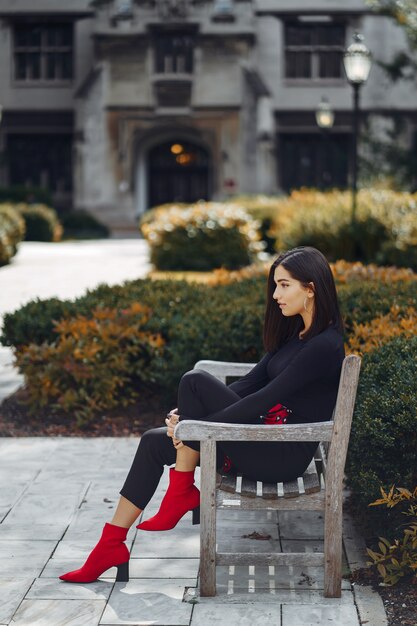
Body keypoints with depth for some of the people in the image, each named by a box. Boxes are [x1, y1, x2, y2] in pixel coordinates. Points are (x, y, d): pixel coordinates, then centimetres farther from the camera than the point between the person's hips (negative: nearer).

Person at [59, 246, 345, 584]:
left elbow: (265, 399, -23)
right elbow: (251, 383, 10)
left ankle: (181, 492, -7)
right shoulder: (294, 334, 12)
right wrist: (188, 416, -3)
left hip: (286, 455, -9)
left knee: (195, 381, -20)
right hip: (265, 440, 9)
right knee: (155, 441, -1)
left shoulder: (325, 346, -18)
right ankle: (111, 544, 3)